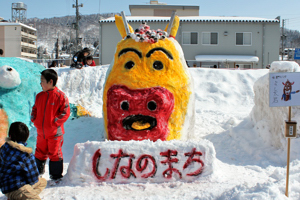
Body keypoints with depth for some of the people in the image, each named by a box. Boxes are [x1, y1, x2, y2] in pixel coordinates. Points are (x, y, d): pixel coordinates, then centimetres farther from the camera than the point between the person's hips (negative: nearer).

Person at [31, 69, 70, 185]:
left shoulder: (60, 96, -11)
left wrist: (55, 122, -15)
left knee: (55, 154, 2)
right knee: (39, 153, 19)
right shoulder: (39, 96, 7)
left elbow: (65, 112, -10)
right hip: (41, 132, 6)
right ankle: (38, 172, 40)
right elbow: (35, 109, 18)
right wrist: (34, 120, 3)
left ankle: (56, 176, 17)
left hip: (55, 132, -6)